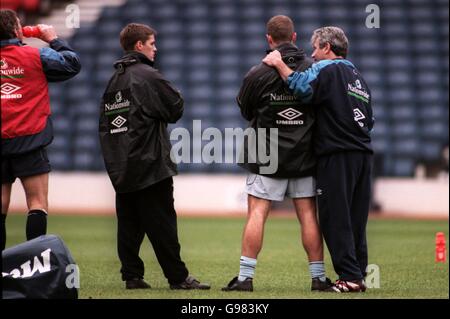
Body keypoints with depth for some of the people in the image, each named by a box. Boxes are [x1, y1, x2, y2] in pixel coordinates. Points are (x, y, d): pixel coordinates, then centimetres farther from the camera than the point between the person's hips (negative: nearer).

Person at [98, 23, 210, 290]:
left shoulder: (114, 81, 13)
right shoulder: (148, 76, -11)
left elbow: (104, 123, 15)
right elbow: (176, 109, -9)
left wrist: (112, 158, 17)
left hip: (120, 167, 7)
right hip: (150, 165, -7)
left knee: (128, 223, 8)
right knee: (162, 223, -5)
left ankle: (132, 275, 8)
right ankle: (178, 277, -3)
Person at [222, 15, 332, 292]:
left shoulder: (258, 74, -8)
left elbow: (245, 110, 6)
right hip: (305, 155, 2)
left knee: (257, 213, -1)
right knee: (308, 215, 5)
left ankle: (245, 277, -5)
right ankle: (319, 277, 7)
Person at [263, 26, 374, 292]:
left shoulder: (326, 69, -4)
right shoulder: (358, 77, 22)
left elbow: (304, 87, -24)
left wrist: (279, 64, -13)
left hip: (337, 155, -8)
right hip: (364, 153, 8)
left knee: (335, 218, -5)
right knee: (356, 219, 11)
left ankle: (350, 277, -9)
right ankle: (359, 275, 10)